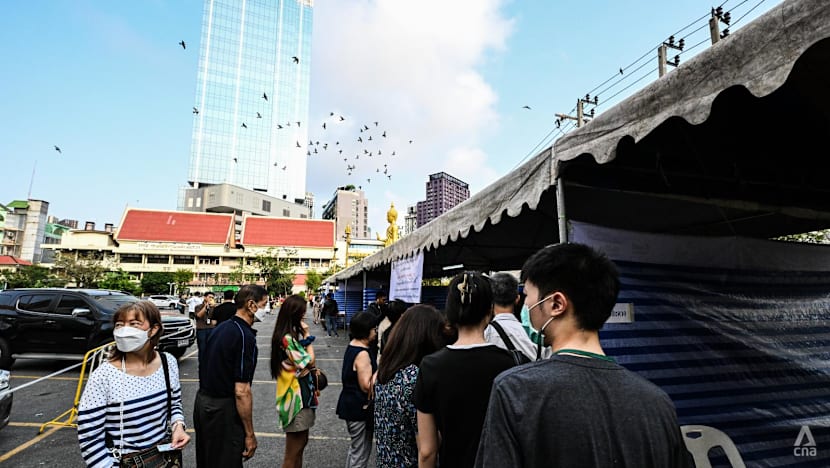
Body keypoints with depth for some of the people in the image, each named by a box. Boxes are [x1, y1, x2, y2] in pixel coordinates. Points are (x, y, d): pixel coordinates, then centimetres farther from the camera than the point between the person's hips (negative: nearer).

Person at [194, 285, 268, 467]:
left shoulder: (222, 327, 5)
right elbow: (241, 392, -24)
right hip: (223, 410, -9)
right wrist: (249, 434, -16)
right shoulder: (245, 337, -23)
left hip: (202, 400, 9)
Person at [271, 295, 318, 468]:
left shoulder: (291, 335, 7)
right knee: (293, 450, 4)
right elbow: (310, 362, -19)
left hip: (300, 394, 10)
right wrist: (307, 335, -14)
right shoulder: (287, 339, -23)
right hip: (296, 396, -10)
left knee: (301, 441, 22)